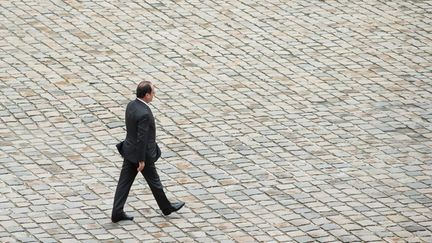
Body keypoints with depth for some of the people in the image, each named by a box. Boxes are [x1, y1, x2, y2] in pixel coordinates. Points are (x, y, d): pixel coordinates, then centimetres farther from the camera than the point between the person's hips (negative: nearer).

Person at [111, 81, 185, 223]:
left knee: (125, 182, 10)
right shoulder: (144, 114, -30)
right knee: (154, 182, 13)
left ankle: (117, 213, 12)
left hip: (129, 150, 8)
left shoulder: (131, 105, -2)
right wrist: (142, 160, -18)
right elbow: (141, 138, -26)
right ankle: (166, 207, 32)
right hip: (141, 153, -8)